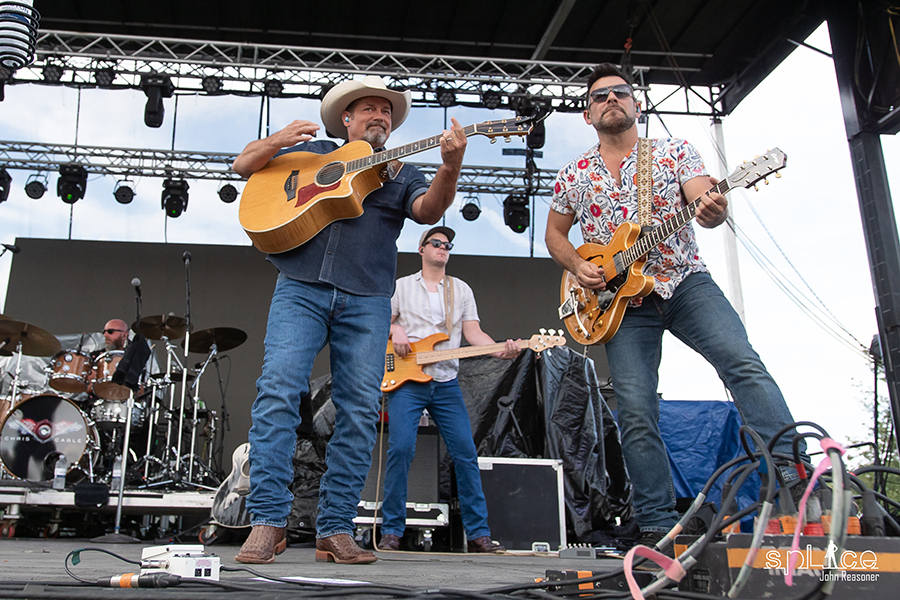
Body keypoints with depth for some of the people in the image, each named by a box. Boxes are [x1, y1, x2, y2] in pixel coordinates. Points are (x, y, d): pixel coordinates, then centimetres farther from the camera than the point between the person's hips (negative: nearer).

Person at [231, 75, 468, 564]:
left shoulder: (401, 174, 22)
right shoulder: (312, 152, 22)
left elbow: (429, 210, 0)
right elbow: (243, 166, 21)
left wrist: (450, 169, -20)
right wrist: (279, 141, 1)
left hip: (366, 300, 1)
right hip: (300, 289, -1)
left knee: (360, 411, -6)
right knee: (278, 391, -15)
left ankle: (335, 529, 2)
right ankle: (268, 522, -9)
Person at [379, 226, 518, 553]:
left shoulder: (462, 290, 17)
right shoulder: (402, 286, 13)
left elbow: (473, 332, 8)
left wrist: (501, 350, -10)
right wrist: (395, 330, -10)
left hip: (446, 383, 2)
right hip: (406, 380, -2)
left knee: (466, 453, -3)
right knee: (400, 449, -14)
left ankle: (478, 533, 5)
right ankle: (391, 532, -2)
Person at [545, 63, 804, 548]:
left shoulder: (675, 152, 7)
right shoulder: (573, 175, 11)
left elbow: (704, 201, -6)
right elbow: (555, 233, 19)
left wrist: (714, 211, -31)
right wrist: (577, 267, -1)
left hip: (685, 282, 0)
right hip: (619, 301, 1)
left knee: (742, 362, -23)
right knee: (635, 412, -7)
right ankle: (658, 526, 2)